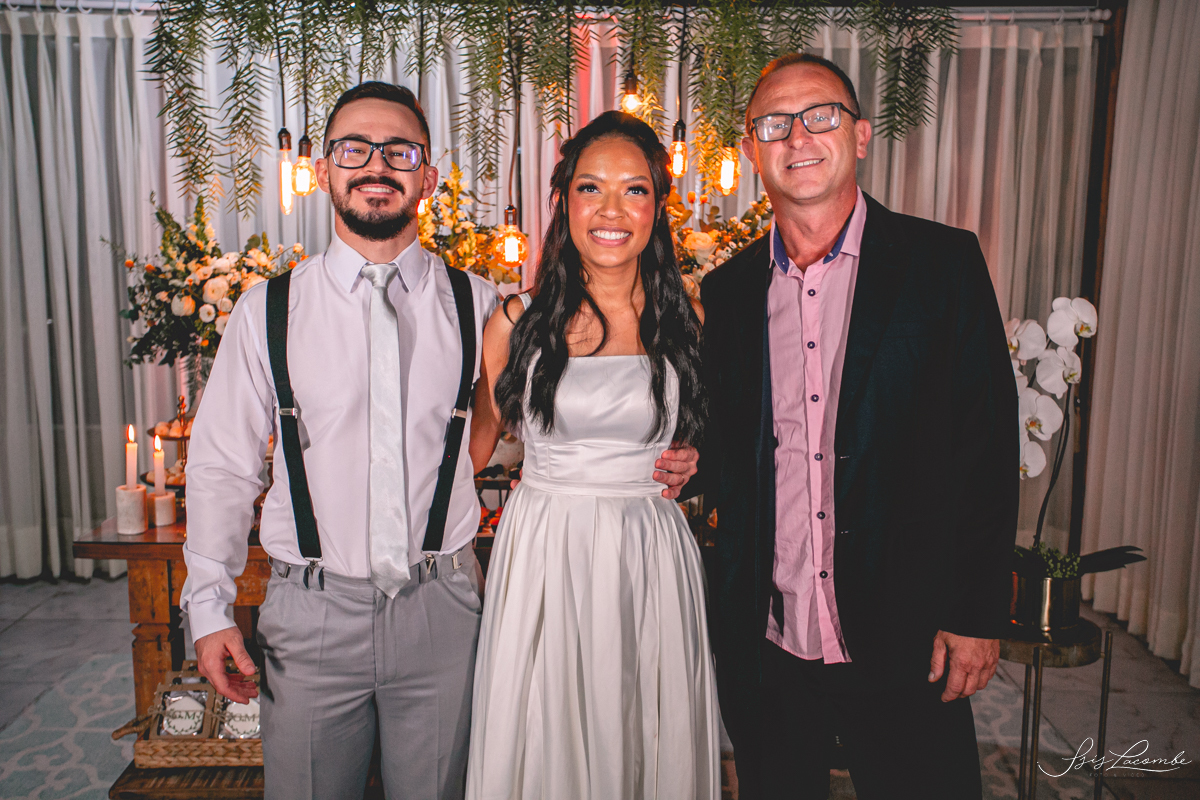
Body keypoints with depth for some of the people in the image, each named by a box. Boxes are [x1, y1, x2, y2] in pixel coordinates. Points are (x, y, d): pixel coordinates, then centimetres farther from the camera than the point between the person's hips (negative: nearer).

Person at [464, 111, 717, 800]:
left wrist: (695, 464, 1)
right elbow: (471, 447, 8)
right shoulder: (519, 322, -1)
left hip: (652, 561, 1)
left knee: (653, 744, 14)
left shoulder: (685, 324, 2)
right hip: (542, 559, 0)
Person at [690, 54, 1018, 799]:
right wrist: (697, 467, -6)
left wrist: (977, 614, -8)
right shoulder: (728, 289, 5)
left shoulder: (944, 262, -4)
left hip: (902, 642, -2)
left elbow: (988, 443, -6)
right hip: (765, 642, 3)